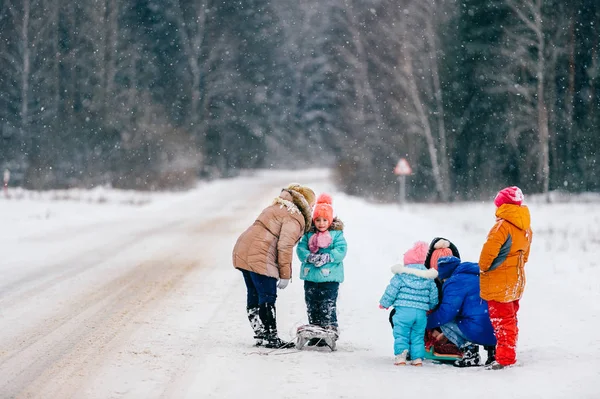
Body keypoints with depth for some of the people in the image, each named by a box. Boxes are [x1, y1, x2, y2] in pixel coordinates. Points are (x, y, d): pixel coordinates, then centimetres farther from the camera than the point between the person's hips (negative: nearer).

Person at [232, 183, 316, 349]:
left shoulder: (277, 208, 23)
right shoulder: (294, 218, -8)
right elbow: (285, 246, -15)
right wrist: (285, 275, -10)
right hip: (260, 256, -10)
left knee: (254, 296, 13)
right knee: (267, 297, -5)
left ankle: (261, 335, 20)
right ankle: (270, 338, -3)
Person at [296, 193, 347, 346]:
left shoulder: (336, 234, 1)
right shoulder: (309, 234, 10)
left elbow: (340, 251, -8)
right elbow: (300, 248, 1)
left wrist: (327, 257, -22)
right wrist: (309, 257, -18)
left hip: (329, 277, -4)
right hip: (311, 277, 4)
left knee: (328, 306, -6)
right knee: (312, 306, 9)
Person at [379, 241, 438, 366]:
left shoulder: (401, 276, -1)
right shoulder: (428, 278, 11)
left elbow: (391, 291, -1)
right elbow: (433, 297, 14)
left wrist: (384, 303, 14)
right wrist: (429, 307, 33)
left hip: (403, 310, -4)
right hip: (421, 312, 4)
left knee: (401, 334, -1)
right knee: (418, 335, 12)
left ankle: (401, 354, -16)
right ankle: (417, 357, 7)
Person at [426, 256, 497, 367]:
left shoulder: (455, 283, -5)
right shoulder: (477, 275, 22)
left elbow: (446, 313, -10)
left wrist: (428, 321, 9)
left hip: (480, 332, -8)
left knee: (444, 323, 9)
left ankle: (469, 348, -2)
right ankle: (491, 346, 14)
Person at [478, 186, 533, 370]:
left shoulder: (503, 225, -20)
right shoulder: (526, 228, 9)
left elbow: (490, 250, -24)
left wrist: (483, 267, -7)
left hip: (498, 281, -9)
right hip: (516, 281, 9)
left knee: (501, 320, -5)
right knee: (510, 319, 18)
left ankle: (505, 358, -6)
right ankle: (509, 353, 27)